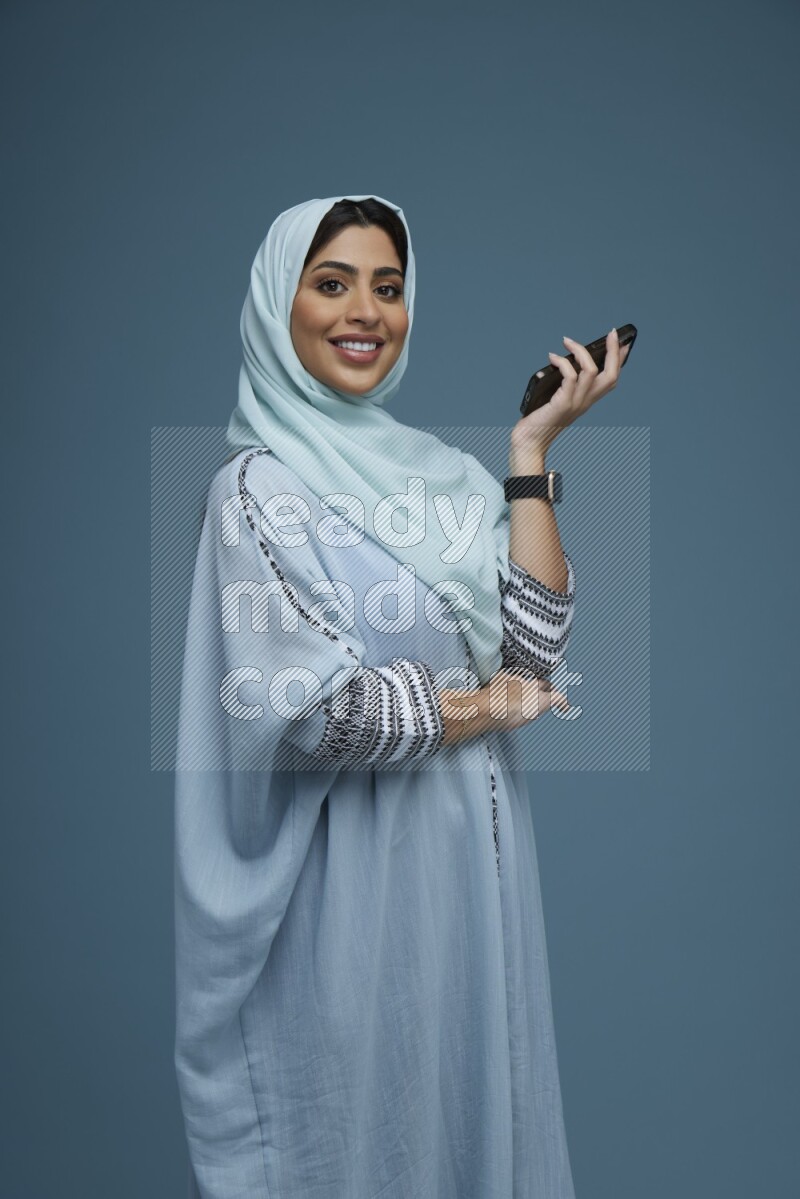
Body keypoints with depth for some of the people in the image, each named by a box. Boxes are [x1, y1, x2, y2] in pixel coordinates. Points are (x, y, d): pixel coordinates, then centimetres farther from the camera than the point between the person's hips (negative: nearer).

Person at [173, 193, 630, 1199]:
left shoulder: (444, 471, 5)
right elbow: (316, 709, -19)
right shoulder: (261, 485, -11)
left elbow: (534, 641, -6)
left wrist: (531, 451, -7)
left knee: (473, 1100, 20)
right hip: (356, 877, -5)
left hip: (475, 857, 6)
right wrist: (480, 708, -8)